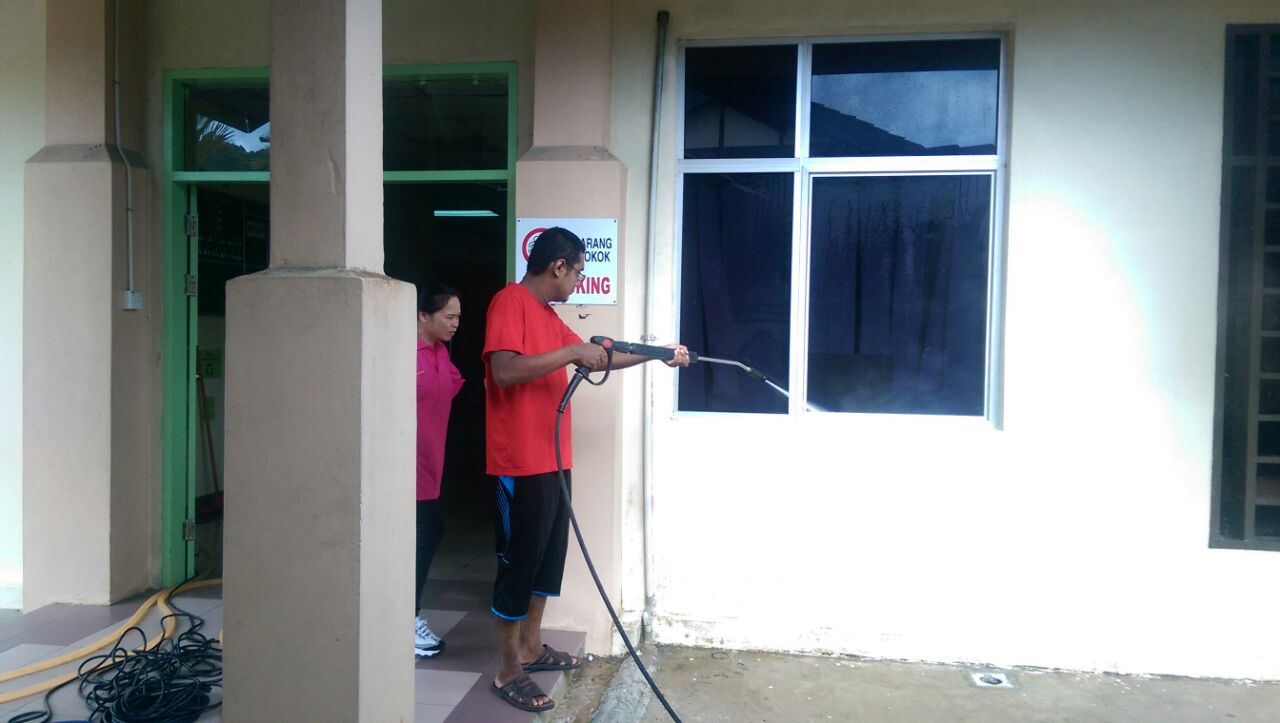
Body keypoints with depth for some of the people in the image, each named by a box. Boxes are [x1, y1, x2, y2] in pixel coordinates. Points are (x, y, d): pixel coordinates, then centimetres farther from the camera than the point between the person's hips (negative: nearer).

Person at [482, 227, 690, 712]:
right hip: (521, 464, -10)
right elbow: (504, 370, -28)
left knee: (549, 555, 17)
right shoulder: (510, 302, -14)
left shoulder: (547, 313, 16)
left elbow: (595, 358, 24)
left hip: (552, 459, 10)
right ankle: (508, 671, 12)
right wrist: (572, 352, -24)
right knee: (519, 561, -1)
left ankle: (531, 648, 32)